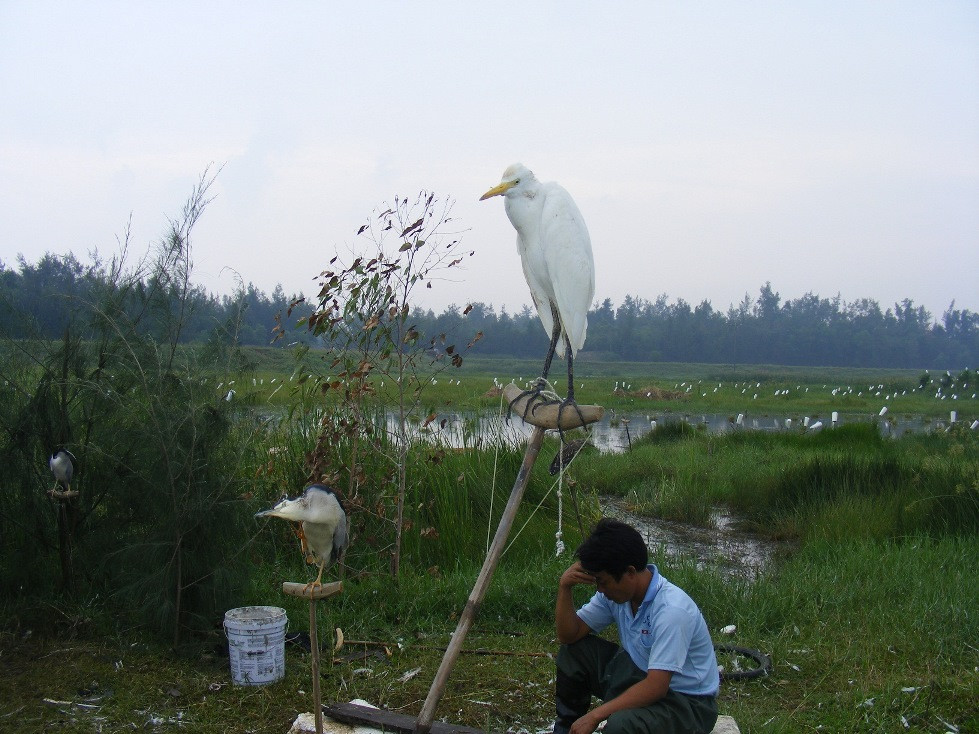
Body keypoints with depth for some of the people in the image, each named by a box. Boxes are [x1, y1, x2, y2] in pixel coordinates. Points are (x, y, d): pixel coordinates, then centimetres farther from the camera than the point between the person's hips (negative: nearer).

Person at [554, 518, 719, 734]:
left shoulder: (672, 609, -29)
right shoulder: (617, 589, -5)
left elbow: (656, 687, -32)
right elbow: (569, 635, 0)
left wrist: (595, 716, -30)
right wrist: (564, 587, -16)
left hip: (687, 701, -8)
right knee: (573, 651, 0)